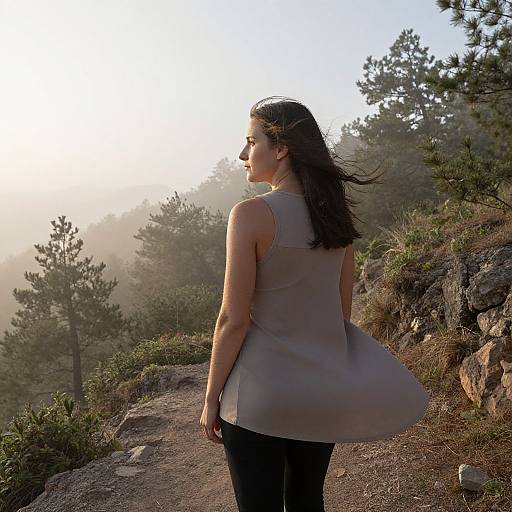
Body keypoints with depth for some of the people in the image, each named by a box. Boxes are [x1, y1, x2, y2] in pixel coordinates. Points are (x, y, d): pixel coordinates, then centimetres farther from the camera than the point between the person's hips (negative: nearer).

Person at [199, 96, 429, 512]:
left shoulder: (251, 215, -16)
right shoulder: (335, 212, 1)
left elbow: (234, 319, -17)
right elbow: (343, 310, 8)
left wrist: (211, 398, -6)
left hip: (261, 396, -6)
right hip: (323, 391, 6)